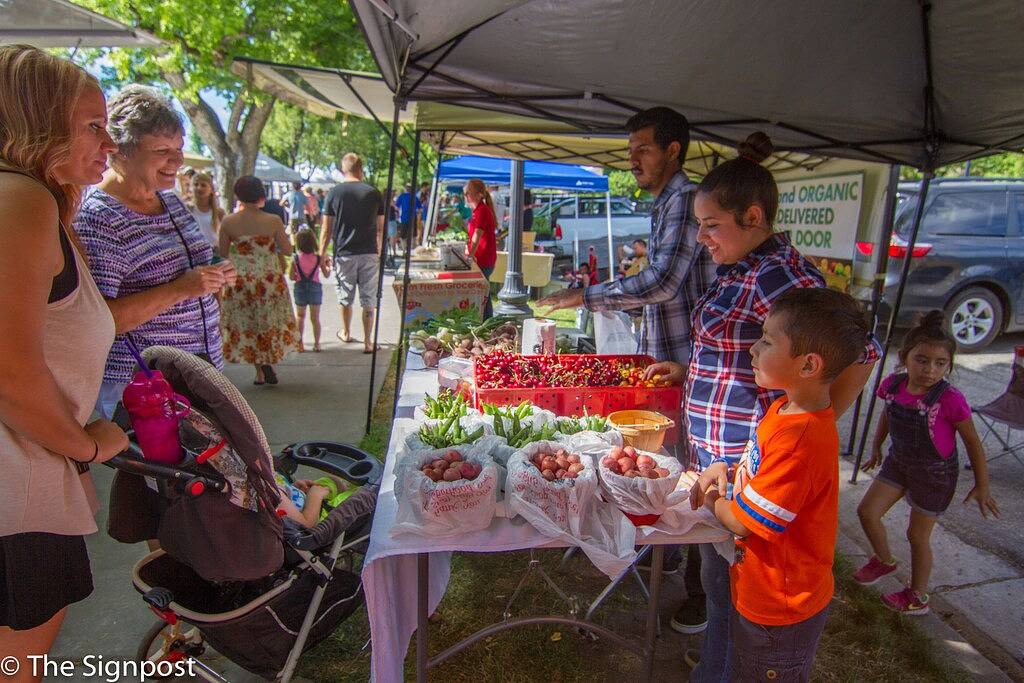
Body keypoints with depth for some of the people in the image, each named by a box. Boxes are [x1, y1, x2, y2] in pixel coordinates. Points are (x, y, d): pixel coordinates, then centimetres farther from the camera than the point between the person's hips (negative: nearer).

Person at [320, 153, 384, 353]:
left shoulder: (334, 192, -2)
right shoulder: (373, 193, 1)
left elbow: (326, 227, -2)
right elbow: (381, 228, 5)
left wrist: (322, 254, 5)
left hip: (344, 254, 0)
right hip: (369, 254, 0)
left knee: (345, 297, 16)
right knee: (369, 300, 6)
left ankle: (346, 333, 34)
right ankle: (368, 342, 8)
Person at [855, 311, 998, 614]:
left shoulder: (950, 399, -28)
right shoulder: (893, 384, -15)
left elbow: (973, 443, -15)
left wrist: (981, 487, -7)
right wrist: (876, 447, 17)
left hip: (935, 474, -4)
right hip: (899, 461, 5)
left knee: (917, 535, 10)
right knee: (867, 511, 3)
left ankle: (917, 597, 33)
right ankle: (884, 560, 34)